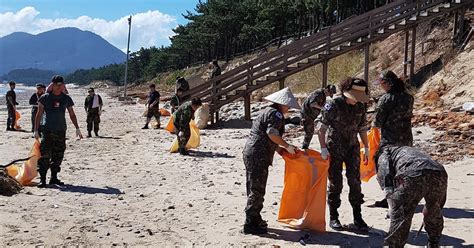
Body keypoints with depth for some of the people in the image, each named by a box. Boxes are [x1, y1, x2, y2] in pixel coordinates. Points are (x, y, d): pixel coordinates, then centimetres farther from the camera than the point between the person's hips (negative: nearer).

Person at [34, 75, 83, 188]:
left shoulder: (66, 99, 9)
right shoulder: (45, 98, 2)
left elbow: (72, 115, 16)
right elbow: (39, 114, 3)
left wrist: (77, 128, 12)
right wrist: (36, 130, -2)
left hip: (61, 131, 3)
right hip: (47, 130, -3)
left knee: (58, 156, 6)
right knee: (45, 155, -9)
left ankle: (54, 178, 16)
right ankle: (42, 178, -4)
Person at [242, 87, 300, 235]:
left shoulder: (267, 112, 23)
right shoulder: (276, 113, -8)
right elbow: (272, 133, -21)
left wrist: (279, 148, 21)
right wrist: (287, 146, -11)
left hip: (251, 152, 10)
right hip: (258, 155, -10)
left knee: (254, 188, 17)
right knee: (257, 190, -6)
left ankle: (254, 219, 28)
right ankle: (251, 224, -3)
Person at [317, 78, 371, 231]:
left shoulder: (360, 107, 1)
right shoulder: (333, 105, -14)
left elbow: (362, 129, 11)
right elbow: (322, 128, -13)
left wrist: (366, 148, 11)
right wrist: (323, 148, -18)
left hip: (352, 148, 4)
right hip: (335, 149, -4)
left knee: (355, 181, 1)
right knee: (335, 183, 2)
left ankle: (357, 217, 10)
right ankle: (333, 217, 14)